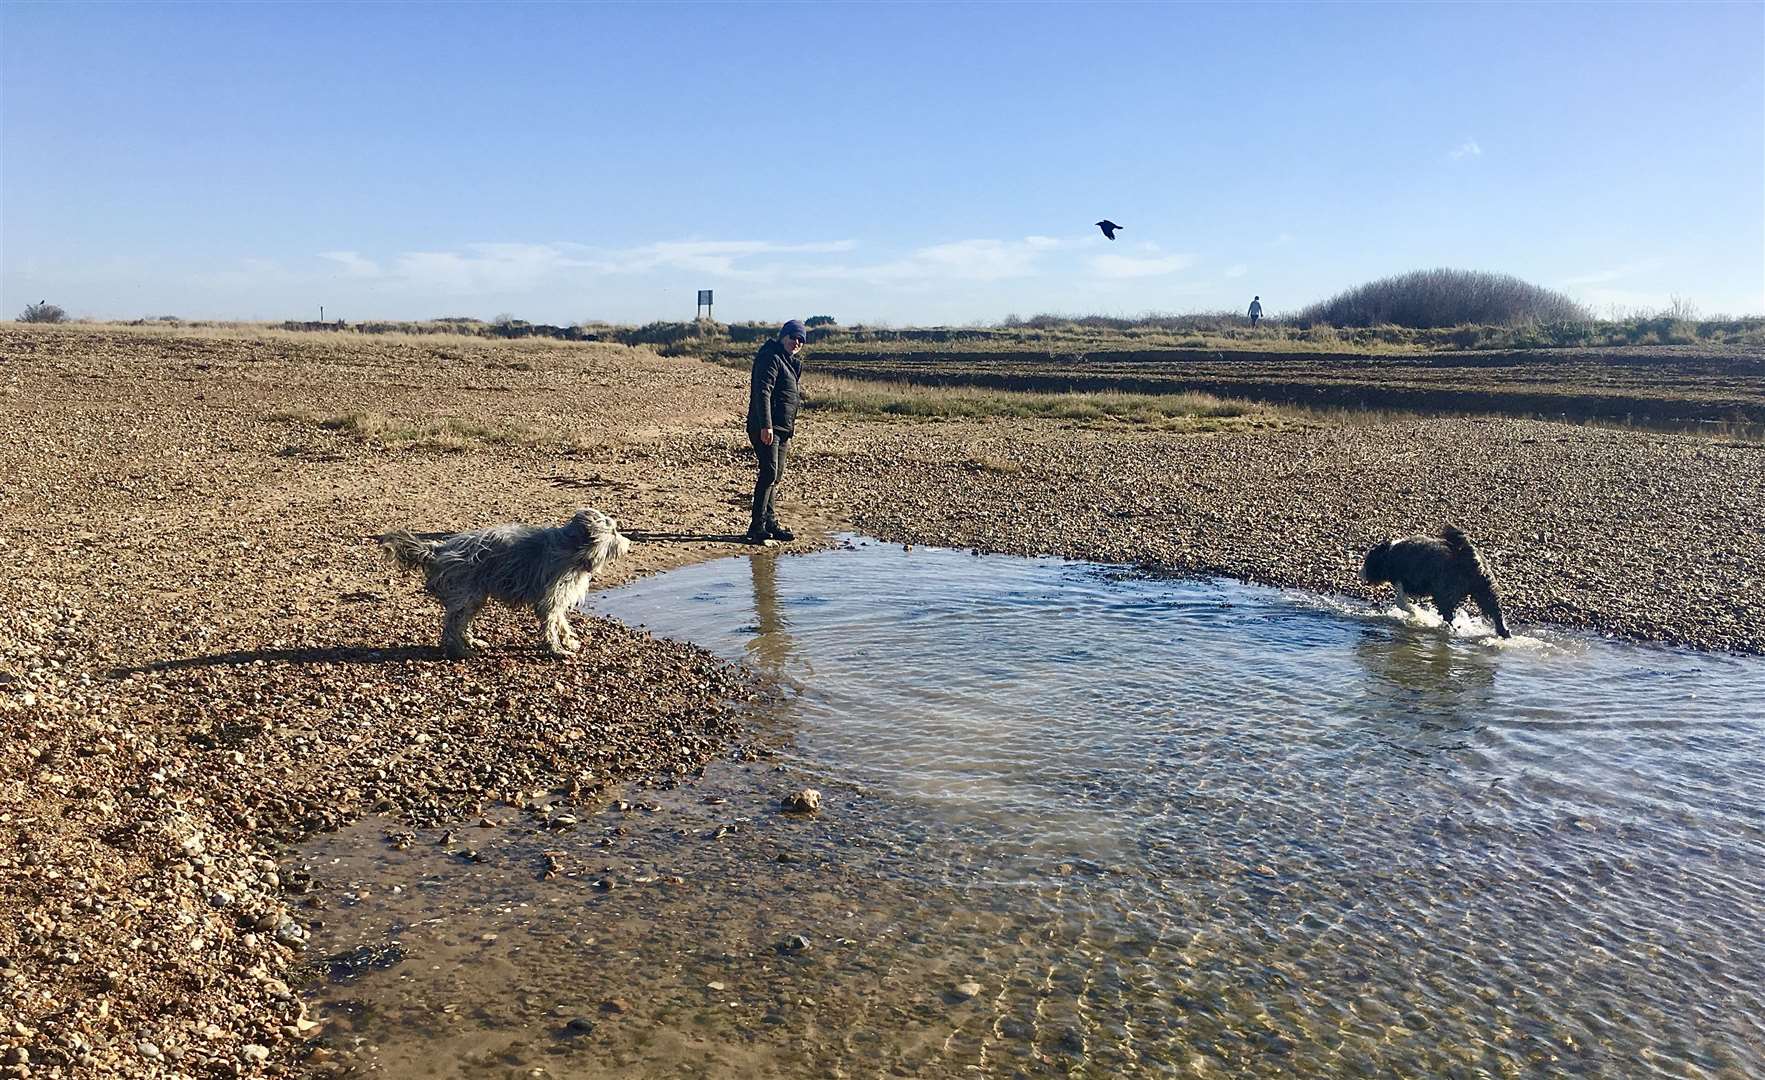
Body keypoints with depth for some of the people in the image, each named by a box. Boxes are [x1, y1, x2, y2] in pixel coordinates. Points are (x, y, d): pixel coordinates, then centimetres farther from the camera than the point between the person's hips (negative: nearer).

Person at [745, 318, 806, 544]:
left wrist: (791, 424, 27)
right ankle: (757, 527, -15)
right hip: (766, 427, -10)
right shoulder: (771, 358, -11)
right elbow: (763, 392, -20)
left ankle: (770, 523, 21)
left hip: (782, 428, 10)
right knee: (769, 473, -15)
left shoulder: (790, 363, 21)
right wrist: (766, 425, -27)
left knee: (775, 475, 13)